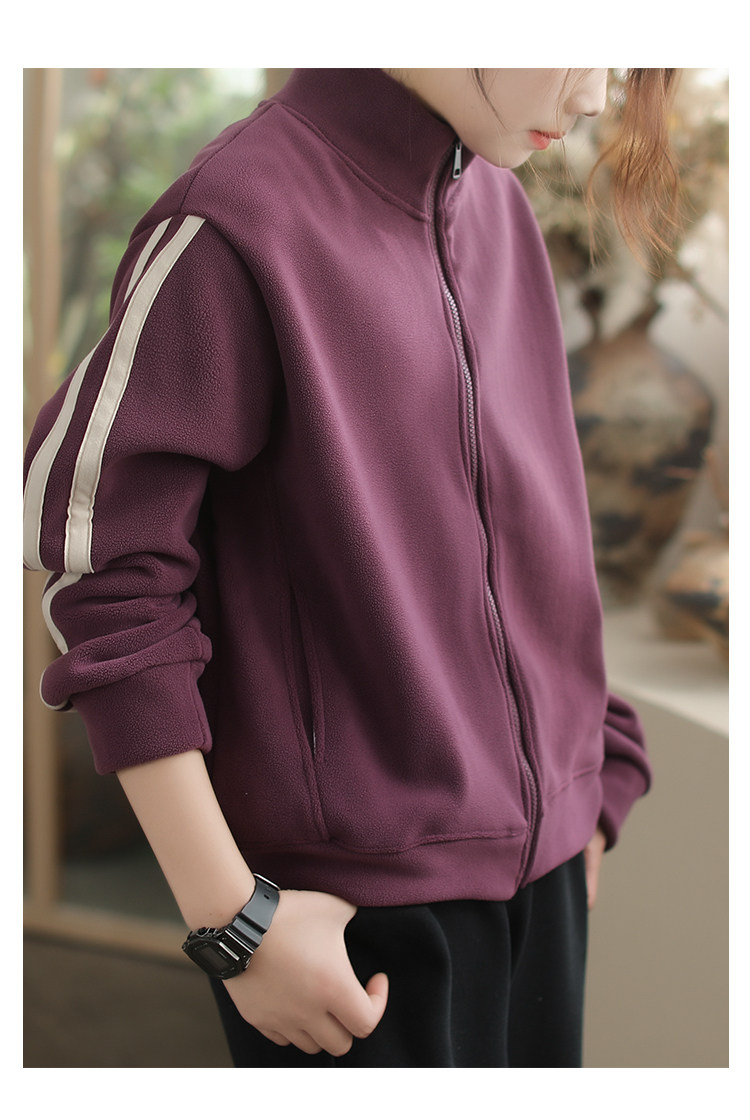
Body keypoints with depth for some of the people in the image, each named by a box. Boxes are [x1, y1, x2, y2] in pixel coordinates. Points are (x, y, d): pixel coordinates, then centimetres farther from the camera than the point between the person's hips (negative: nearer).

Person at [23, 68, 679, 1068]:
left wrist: (594, 774, 10)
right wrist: (228, 916, -15)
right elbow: (103, 569, -16)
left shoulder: (499, 207, 7)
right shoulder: (237, 222, -16)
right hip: (351, 897, -7)